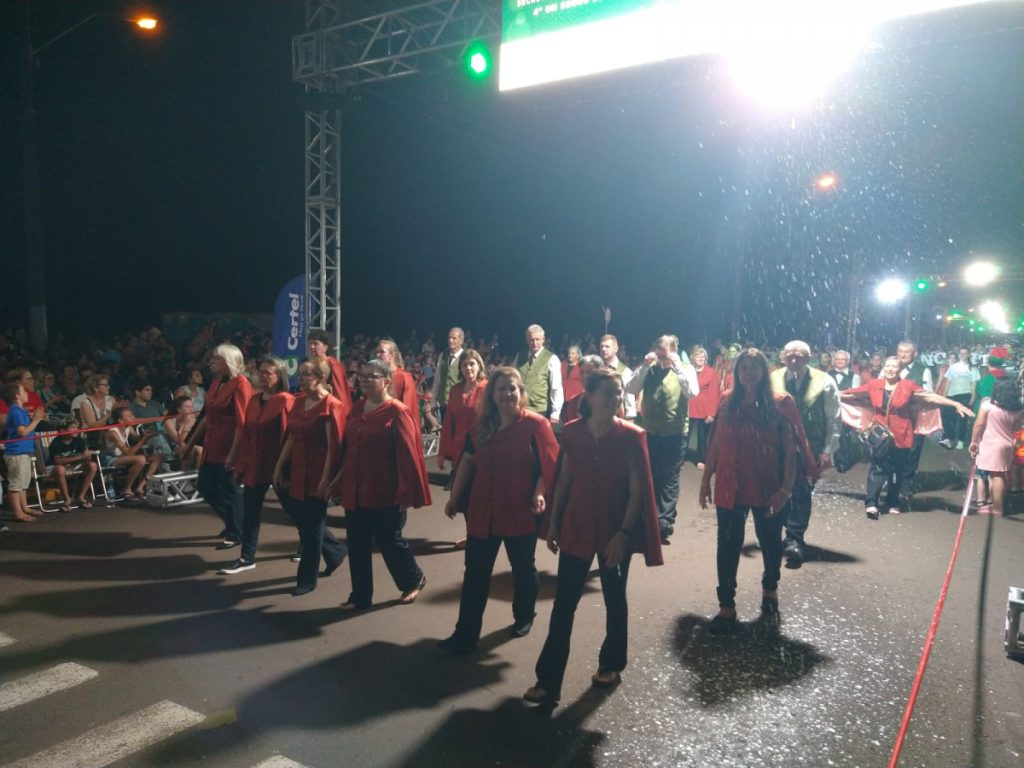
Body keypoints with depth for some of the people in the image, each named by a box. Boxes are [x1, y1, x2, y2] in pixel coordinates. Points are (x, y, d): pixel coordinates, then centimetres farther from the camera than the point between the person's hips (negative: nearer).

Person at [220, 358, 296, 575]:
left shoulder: (285, 401, -12)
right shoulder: (254, 400, 10)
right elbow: (246, 434, 12)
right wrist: (241, 463, 10)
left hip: (278, 464, -7)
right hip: (254, 464, 7)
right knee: (250, 511, 8)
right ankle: (247, 558, 17)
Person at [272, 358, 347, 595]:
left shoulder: (331, 406, -15)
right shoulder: (299, 401, 7)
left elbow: (333, 448, -17)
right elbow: (291, 438, 12)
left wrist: (326, 479, -19)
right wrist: (279, 467, 10)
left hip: (318, 475, -7)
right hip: (298, 471, 7)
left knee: (311, 525, 4)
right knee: (304, 520, 15)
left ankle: (307, 580, 18)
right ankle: (335, 551, 39)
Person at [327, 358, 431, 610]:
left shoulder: (398, 413, -13)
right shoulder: (357, 409, 8)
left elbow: (408, 456, -15)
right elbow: (346, 448, 14)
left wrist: (406, 493, -17)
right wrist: (338, 480, 13)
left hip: (385, 493, -7)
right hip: (355, 491, 7)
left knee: (389, 541, 7)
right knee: (357, 545, 11)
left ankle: (414, 580, 32)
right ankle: (360, 596, 25)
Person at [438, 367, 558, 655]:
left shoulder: (536, 424, -11)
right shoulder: (481, 425, 5)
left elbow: (551, 465, -11)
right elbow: (468, 462, 11)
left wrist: (540, 494, -25)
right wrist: (455, 497, 11)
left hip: (521, 511, -4)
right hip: (483, 510, 4)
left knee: (523, 568, 17)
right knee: (475, 573, 6)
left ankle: (523, 618, 41)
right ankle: (465, 635, 13)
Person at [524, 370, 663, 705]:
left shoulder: (631, 436, -11)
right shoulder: (572, 433, -4)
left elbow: (638, 491, -11)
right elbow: (563, 481, 5)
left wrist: (624, 533, -16)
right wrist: (553, 522, 4)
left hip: (616, 530, -2)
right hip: (577, 527, 2)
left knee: (615, 599, 16)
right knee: (563, 604, 3)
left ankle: (611, 665, 36)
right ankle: (548, 680, 11)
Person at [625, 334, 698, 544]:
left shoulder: (685, 368, -2)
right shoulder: (649, 369, 3)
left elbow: (692, 393, -18)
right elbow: (631, 389, -9)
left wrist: (678, 368, -22)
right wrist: (644, 366, -17)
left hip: (675, 433, -3)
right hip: (650, 431, 3)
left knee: (669, 478, 0)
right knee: (650, 476, 13)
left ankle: (664, 523, 2)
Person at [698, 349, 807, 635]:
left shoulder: (781, 402, -8)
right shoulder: (727, 402, 1)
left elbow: (790, 448, -9)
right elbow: (716, 444, 4)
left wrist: (786, 487, -15)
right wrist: (705, 480, 5)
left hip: (768, 486, -2)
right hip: (730, 486, 2)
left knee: (770, 542, 17)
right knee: (728, 546, 4)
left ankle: (770, 592, 42)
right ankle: (726, 607, 13)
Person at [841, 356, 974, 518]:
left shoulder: (909, 386, -3)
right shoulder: (873, 385, 0)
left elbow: (931, 397, -4)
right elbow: (851, 394, 6)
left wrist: (956, 404, -11)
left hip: (901, 436, 0)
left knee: (899, 471, 11)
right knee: (878, 468, -4)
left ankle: (894, 502, 25)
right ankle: (871, 503, -7)